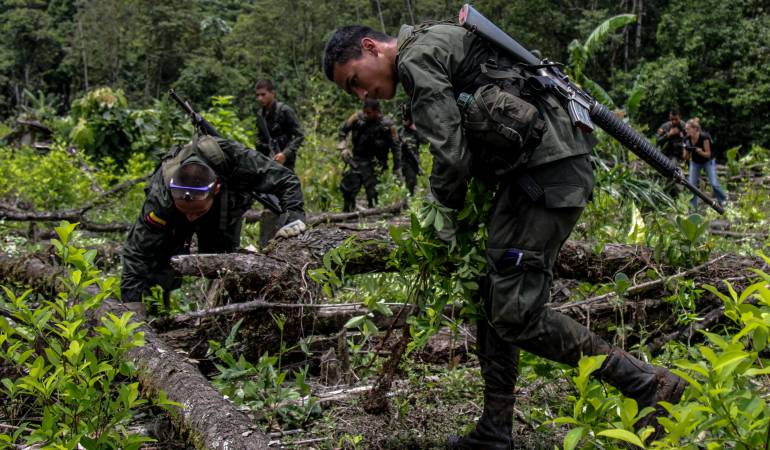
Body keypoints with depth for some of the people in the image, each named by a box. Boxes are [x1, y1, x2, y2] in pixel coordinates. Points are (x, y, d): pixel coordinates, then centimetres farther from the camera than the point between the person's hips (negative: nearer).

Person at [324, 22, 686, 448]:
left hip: (546, 171, -10)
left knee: (515, 314, -9)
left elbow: (451, 156, -12)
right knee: (492, 296, 14)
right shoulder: (438, 46, 25)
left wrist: (446, 216, 6)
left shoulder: (416, 59, -6)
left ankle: (650, 385, -3)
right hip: (535, 169, 10)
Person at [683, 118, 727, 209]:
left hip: (708, 161, -4)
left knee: (714, 183, -12)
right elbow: (686, 158, -11)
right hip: (695, 162, 4)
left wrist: (697, 150, -39)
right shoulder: (687, 139, -17)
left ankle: (724, 201, 11)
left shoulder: (704, 137, -29)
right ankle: (693, 207, 5)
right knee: (692, 185, -6)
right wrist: (687, 150, -33)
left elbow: (708, 154, -23)